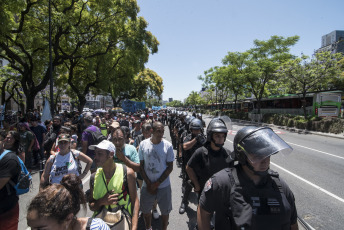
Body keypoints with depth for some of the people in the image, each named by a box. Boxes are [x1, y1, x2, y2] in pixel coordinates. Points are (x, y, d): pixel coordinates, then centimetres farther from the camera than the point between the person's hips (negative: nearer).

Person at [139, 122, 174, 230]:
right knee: (145, 210, 18)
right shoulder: (143, 144, -7)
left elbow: (170, 167, -7)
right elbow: (141, 165, -2)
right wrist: (149, 184, -7)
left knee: (165, 211, 14)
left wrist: (157, 183, -11)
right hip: (147, 185, 2)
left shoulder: (168, 145, -11)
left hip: (164, 186, -1)